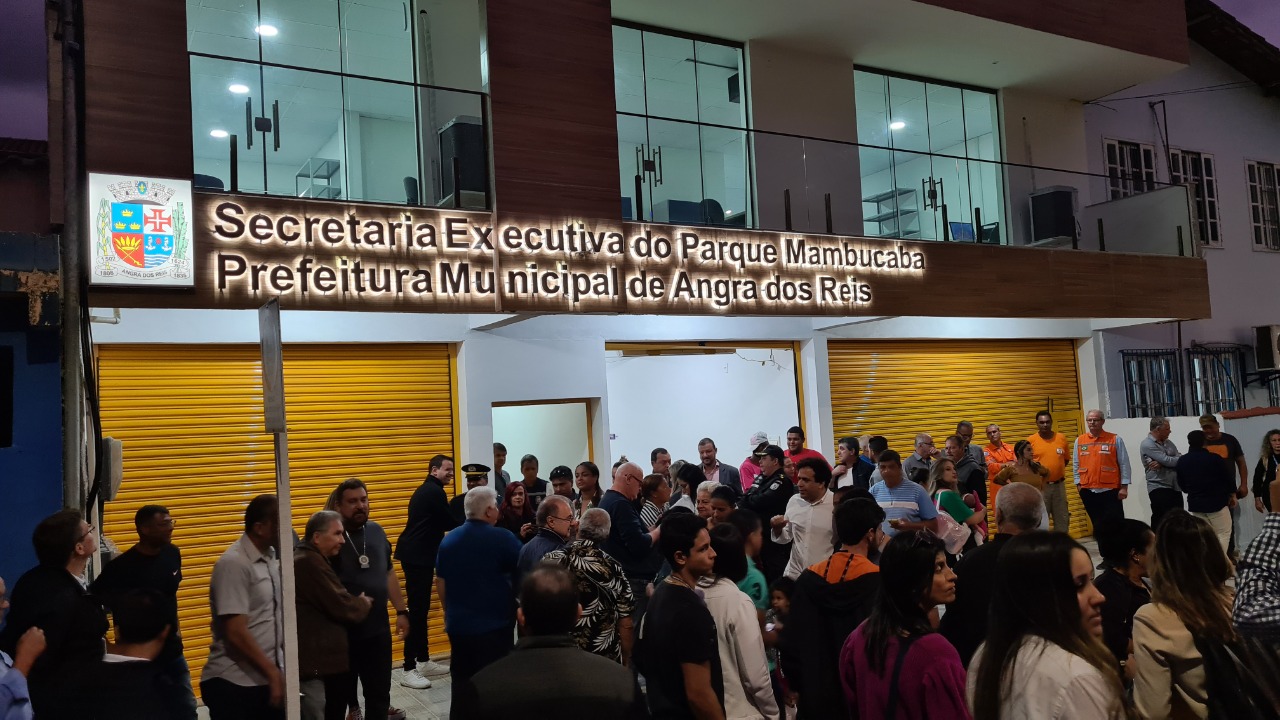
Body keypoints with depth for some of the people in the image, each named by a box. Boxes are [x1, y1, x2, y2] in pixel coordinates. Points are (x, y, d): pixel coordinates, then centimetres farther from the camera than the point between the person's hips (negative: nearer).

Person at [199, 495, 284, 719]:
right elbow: (236, 634, -18)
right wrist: (273, 673, -14)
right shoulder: (234, 564, -16)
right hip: (234, 684, -6)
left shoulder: (271, 557, 6)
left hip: (269, 679, 7)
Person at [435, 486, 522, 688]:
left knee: (461, 682, 15)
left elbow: (440, 583, 10)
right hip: (494, 625, -5)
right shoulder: (502, 538, -15)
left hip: (458, 624, 5)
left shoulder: (448, 540, 2)